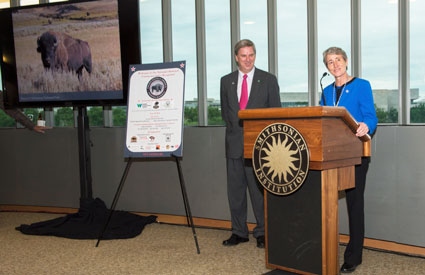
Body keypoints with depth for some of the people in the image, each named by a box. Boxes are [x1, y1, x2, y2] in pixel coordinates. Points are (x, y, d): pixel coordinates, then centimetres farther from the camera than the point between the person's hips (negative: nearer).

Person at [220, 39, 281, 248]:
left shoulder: (268, 80, 4)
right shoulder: (226, 81, 12)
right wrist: (234, 128, 3)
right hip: (234, 144, 3)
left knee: (259, 190, 0)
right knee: (235, 190, 7)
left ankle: (262, 233, 13)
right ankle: (238, 232, 19)